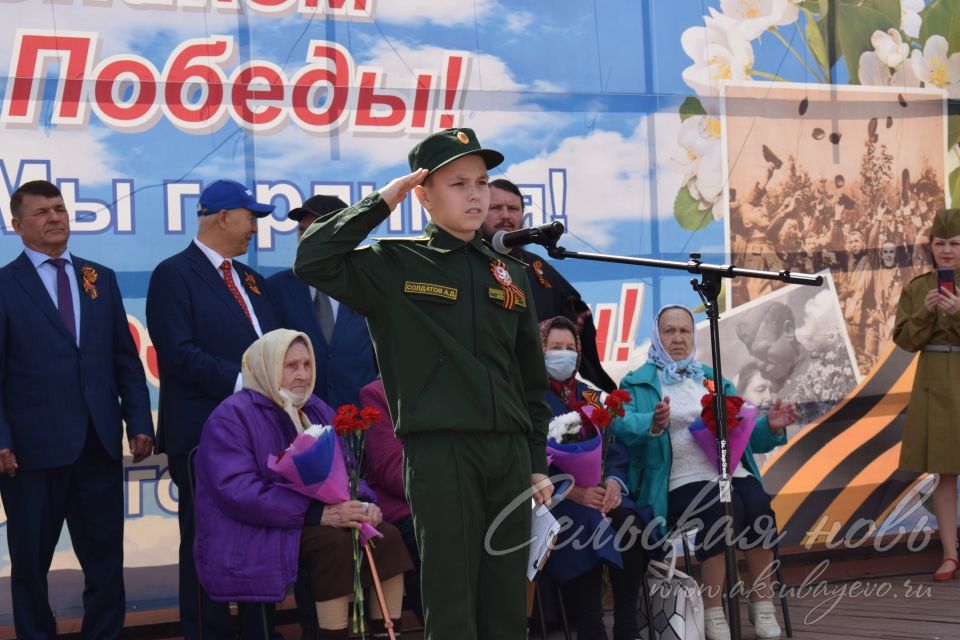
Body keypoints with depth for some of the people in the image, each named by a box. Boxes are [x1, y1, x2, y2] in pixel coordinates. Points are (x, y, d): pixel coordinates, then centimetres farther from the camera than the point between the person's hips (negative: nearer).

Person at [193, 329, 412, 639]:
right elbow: (237, 492, -22)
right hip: (258, 536, -7)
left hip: (310, 523, 7)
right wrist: (319, 514, -28)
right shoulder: (232, 417, -10)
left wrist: (363, 503, -9)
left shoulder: (318, 412, 14)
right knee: (336, 544, -31)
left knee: (387, 537, -15)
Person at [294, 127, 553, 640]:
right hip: (439, 450, -5)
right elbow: (312, 261, -14)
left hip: (510, 452, 5)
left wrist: (538, 463, 13)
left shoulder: (510, 274, 15)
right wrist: (380, 203, -9)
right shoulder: (394, 266, 2)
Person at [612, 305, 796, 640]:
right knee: (722, 508, -34)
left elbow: (744, 433, 19)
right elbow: (623, 424, -11)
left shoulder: (715, 379, 25)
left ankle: (762, 605, -19)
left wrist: (770, 427, -2)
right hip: (681, 483, -4)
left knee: (758, 505, -29)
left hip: (731, 473, 4)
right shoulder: (638, 383, 10)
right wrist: (652, 425, -32)